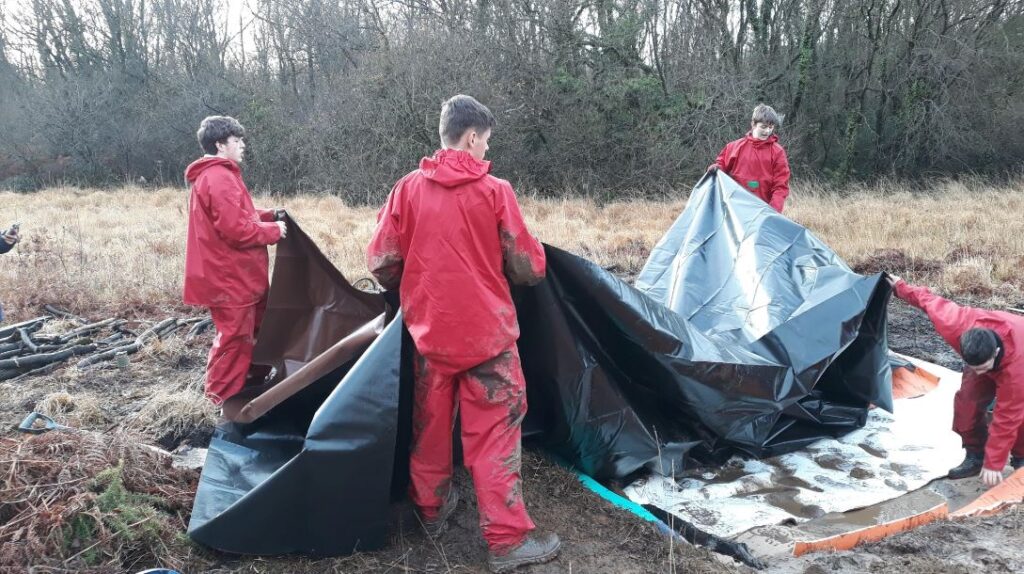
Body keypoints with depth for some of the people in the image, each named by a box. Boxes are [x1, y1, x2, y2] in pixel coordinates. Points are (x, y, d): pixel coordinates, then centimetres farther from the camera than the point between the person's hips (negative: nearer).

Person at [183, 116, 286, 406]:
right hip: (231, 278, -11)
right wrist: (273, 230, -11)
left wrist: (268, 216, 8)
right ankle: (223, 397, 11)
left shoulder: (214, 175, 16)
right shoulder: (219, 178, -20)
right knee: (235, 337, -1)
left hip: (231, 275, 11)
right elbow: (238, 229, -25)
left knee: (250, 332, 20)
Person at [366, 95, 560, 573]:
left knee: (430, 423, 18)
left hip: (428, 331, 4)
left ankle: (431, 510, 35)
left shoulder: (408, 189, -1)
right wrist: (530, 267, 19)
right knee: (494, 431, 3)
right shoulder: (495, 191, -9)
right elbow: (528, 267, -6)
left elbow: (381, 262, 1)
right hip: (486, 332, -3)